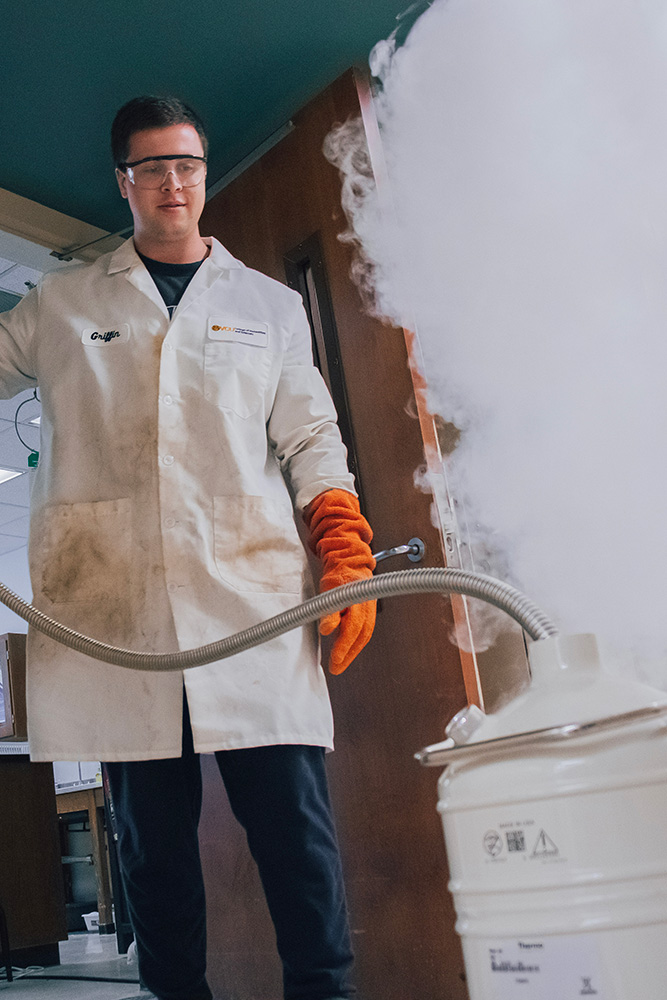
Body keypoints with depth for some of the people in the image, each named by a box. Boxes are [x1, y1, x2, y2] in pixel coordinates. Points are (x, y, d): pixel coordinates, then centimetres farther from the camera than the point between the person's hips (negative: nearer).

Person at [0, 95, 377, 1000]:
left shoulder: (270, 305, 18)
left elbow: (311, 443, 14)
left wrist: (347, 563, 1)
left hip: (254, 599, 0)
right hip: (112, 606, 1)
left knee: (294, 817, -4)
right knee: (152, 834, 6)